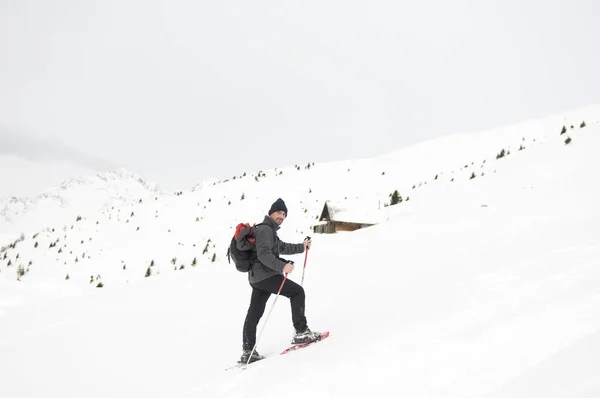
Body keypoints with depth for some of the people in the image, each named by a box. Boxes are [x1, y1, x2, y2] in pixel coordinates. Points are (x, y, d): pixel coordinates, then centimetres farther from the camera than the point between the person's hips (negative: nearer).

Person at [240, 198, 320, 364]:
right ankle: (301, 332, -6)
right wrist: (282, 266, -34)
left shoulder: (269, 230, 23)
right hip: (266, 275, -11)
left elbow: (282, 247, 37)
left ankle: (247, 351, 13)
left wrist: (301, 247, 39)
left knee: (254, 313, 9)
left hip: (257, 277, 11)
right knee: (297, 292, -5)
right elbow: (264, 254, -24)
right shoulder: (264, 229, -11)